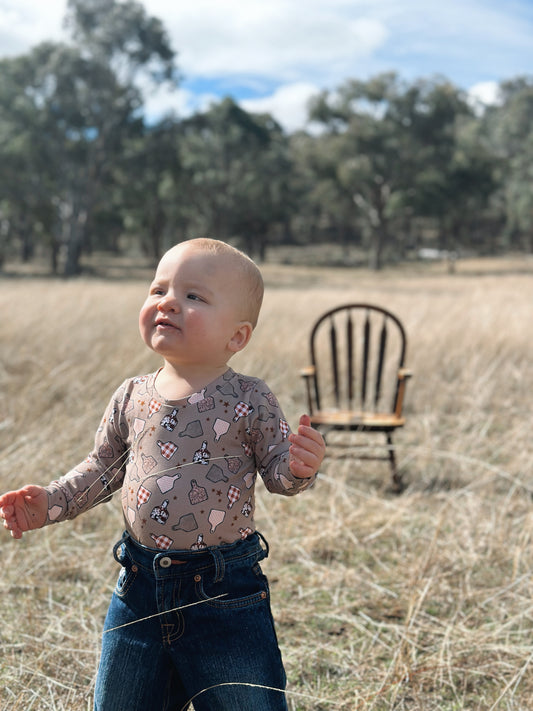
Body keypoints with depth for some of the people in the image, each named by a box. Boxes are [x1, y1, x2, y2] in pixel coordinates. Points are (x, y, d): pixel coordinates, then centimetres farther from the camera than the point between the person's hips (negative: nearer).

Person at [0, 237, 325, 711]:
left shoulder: (248, 400, -10)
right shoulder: (132, 397, 2)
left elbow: (277, 470, -8)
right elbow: (104, 468, 13)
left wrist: (299, 468, -30)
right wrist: (51, 502, 2)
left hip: (226, 590, -4)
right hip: (140, 587, 4)